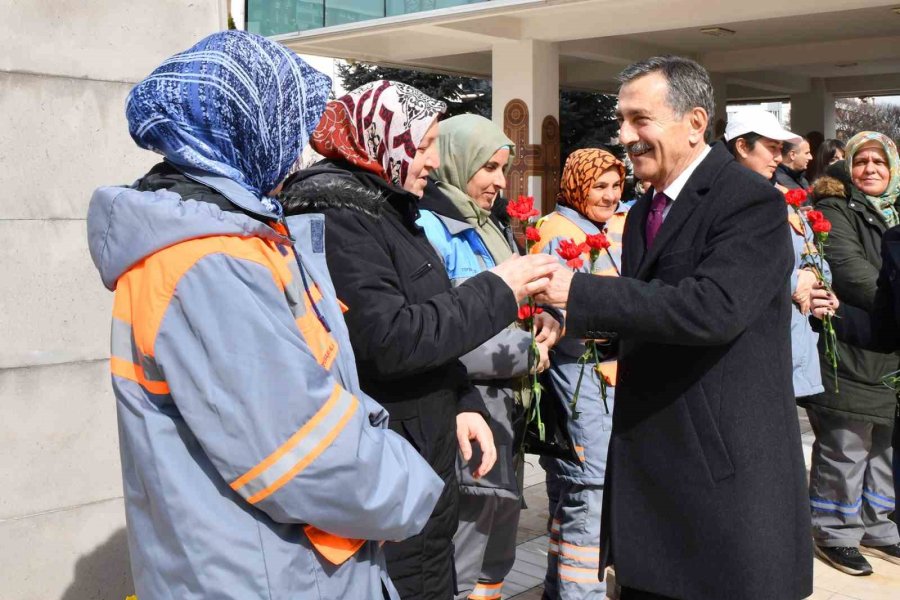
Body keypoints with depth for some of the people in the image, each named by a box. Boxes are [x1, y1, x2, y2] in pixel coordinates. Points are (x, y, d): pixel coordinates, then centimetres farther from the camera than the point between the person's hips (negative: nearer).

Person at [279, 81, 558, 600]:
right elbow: (389, 340, -26)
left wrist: (463, 402, 4)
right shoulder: (337, 217, -18)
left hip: (424, 461, 9)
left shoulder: (390, 210, 13)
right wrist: (497, 292, -18)